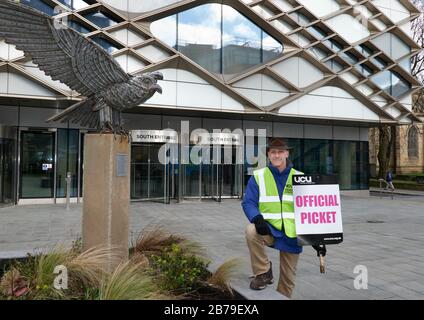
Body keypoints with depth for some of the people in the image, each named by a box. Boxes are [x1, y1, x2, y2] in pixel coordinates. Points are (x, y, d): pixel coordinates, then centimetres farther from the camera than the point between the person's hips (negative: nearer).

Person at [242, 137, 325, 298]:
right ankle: (263, 272, -10)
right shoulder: (258, 176, -3)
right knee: (251, 231, -34)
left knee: (288, 279, 8)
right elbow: (248, 202, -8)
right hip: (269, 228, -1)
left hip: (291, 234, 2)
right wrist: (257, 219, -29)